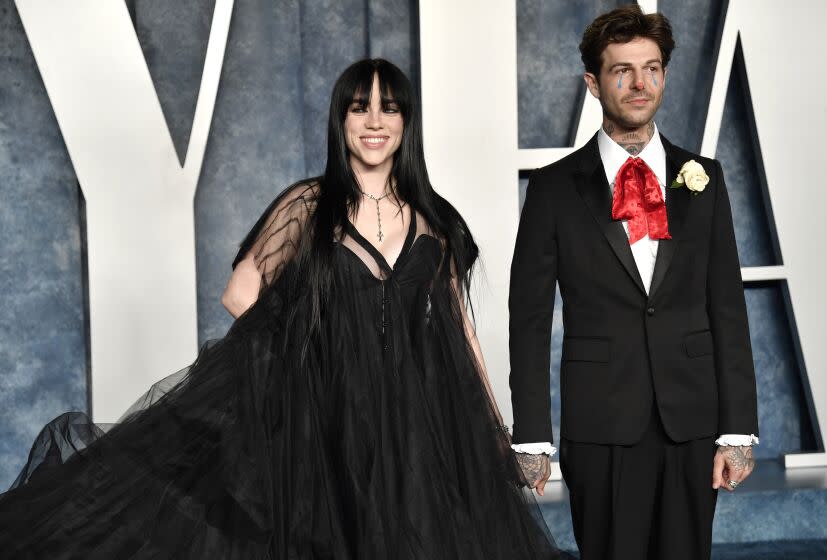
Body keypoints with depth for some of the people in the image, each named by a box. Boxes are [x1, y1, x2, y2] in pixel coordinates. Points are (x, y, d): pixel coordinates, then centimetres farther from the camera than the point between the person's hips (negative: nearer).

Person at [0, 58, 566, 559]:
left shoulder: (434, 220, 6)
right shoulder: (308, 206, -2)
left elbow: (458, 328, 8)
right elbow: (241, 296, 4)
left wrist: (497, 434, 5)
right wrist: (313, 343, 3)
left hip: (422, 427, 3)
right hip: (329, 425, -3)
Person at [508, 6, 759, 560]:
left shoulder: (702, 178, 8)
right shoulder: (555, 188, 2)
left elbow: (727, 306, 7)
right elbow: (529, 318, 1)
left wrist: (738, 429, 1)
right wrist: (531, 437, -4)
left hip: (692, 423, 2)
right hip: (601, 426, -2)